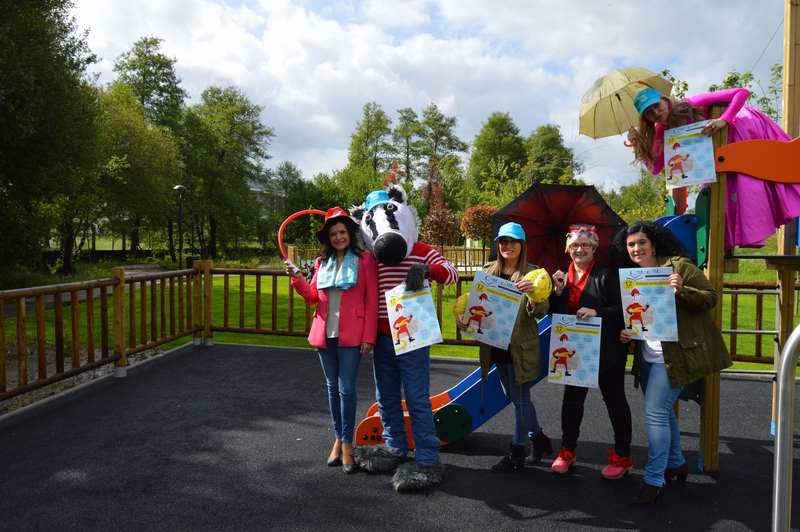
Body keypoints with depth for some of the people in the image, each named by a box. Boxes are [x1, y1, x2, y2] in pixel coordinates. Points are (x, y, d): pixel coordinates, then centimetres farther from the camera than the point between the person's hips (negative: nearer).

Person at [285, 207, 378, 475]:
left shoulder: (364, 259, -4)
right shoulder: (323, 262, 11)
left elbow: (372, 300, -7)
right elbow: (312, 297, 12)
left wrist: (369, 336, -12)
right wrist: (297, 277, -4)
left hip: (351, 335, -5)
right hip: (325, 333, 5)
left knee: (346, 388, -3)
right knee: (332, 387, 13)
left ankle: (347, 443, 10)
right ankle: (338, 439, 26)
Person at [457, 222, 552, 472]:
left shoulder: (532, 273, -6)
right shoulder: (489, 271, 7)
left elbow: (540, 312, -13)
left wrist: (533, 294, -34)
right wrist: (465, 318, -13)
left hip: (520, 347, -5)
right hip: (496, 346, 6)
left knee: (520, 399, 4)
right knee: (515, 397, 18)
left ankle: (516, 455, 17)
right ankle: (539, 440, 37)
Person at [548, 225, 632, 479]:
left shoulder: (607, 275, -10)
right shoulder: (562, 276, 6)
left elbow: (622, 310, -13)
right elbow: (554, 314, 5)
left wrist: (597, 312, -27)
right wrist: (558, 291, -9)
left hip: (607, 351, -5)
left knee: (614, 400, 9)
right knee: (572, 398, 13)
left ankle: (622, 456, 23)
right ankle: (567, 450, 28)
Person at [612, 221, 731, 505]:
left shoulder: (679, 266, -9)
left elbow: (710, 297, -10)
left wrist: (681, 291, -27)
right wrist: (626, 332, 2)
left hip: (673, 354, -7)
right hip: (647, 356, 7)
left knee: (655, 413, -10)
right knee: (663, 411, 18)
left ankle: (654, 480, 1)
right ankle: (676, 463, 37)